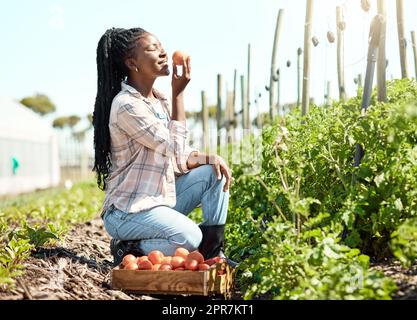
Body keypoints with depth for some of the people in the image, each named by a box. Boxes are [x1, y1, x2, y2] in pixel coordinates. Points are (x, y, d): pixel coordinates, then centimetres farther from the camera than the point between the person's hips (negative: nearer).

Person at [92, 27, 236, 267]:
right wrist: (178, 94, -17)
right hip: (127, 210, -9)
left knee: (214, 173, -3)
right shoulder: (126, 105, -18)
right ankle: (128, 249, -2)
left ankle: (213, 253, 2)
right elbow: (174, 149, -21)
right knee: (190, 237, -28)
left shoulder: (160, 100, 9)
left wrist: (210, 158, -10)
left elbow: (180, 159, 10)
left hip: (160, 198, 9)